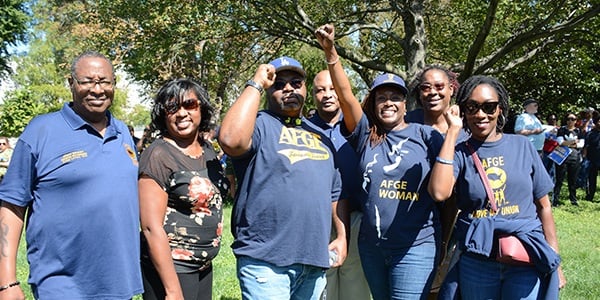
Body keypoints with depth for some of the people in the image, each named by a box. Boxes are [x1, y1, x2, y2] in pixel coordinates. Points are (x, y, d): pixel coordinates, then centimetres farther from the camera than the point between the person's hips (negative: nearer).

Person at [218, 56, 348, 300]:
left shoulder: (320, 135, 17)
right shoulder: (259, 124, -3)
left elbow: (335, 192, 22)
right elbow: (231, 140, -27)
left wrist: (342, 236, 11)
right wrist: (256, 84, -16)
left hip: (315, 260, 7)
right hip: (266, 262, -6)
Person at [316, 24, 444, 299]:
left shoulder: (426, 135, 0)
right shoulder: (366, 134, 5)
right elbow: (345, 94, -8)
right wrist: (330, 51, -17)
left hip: (415, 247, -4)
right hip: (371, 245, 4)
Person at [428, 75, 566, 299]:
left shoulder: (522, 146, 4)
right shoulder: (459, 153, -1)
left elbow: (543, 205, 9)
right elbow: (439, 192, -22)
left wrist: (555, 260, 6)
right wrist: (453, 131, -15)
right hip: (476, 263, -1)